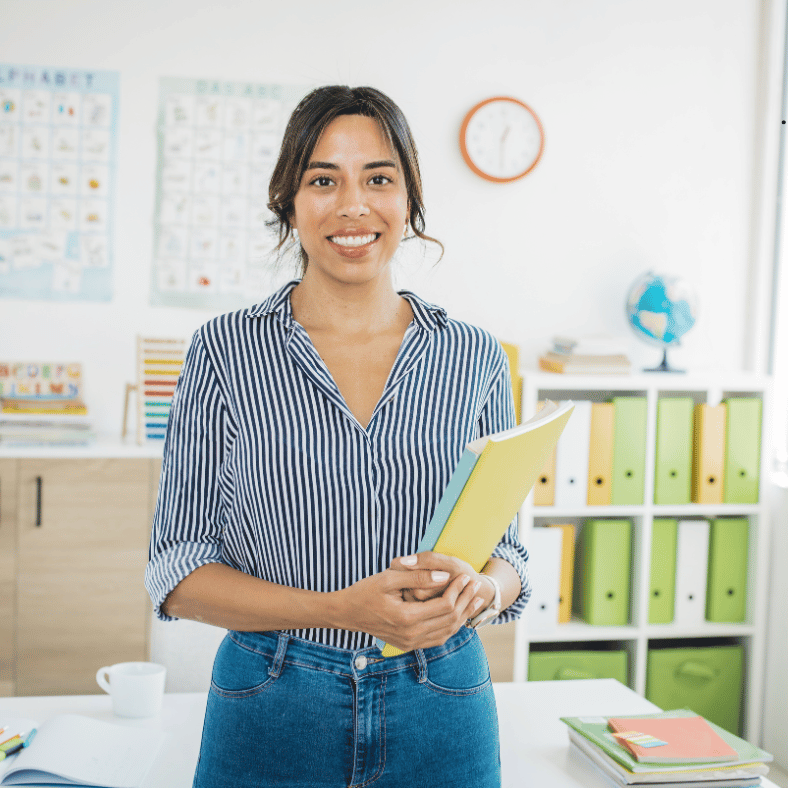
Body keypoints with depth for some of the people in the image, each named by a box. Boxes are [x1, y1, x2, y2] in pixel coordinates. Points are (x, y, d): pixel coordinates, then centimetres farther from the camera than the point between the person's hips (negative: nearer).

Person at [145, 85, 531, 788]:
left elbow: (507, 549, 8)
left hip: (440, 719, 2)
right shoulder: (226, 351, -5)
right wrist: (342, 610, -20)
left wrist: (478, 589, -16)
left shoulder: (474, 359, 1)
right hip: (270, 714, -1)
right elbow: (178, 574, -5)